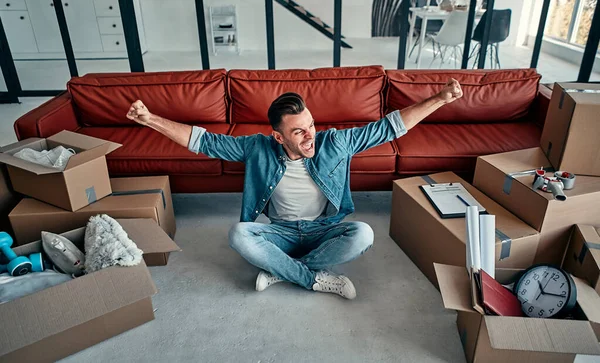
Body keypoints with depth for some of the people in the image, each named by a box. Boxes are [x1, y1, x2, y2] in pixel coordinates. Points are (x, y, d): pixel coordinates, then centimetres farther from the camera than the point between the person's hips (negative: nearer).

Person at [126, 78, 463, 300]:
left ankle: (280, 271, -18)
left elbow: (388, 127, -11)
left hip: (324, 231, 0)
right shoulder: (259, 148, -14)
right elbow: (205, 141, -9)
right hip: (281, 232, 0)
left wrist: (440, 99, -15)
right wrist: (151, 119, -16)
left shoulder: (335, 143, -14)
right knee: (239, 234, -30)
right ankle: (317, 278, -19)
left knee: (363, 234, -30)